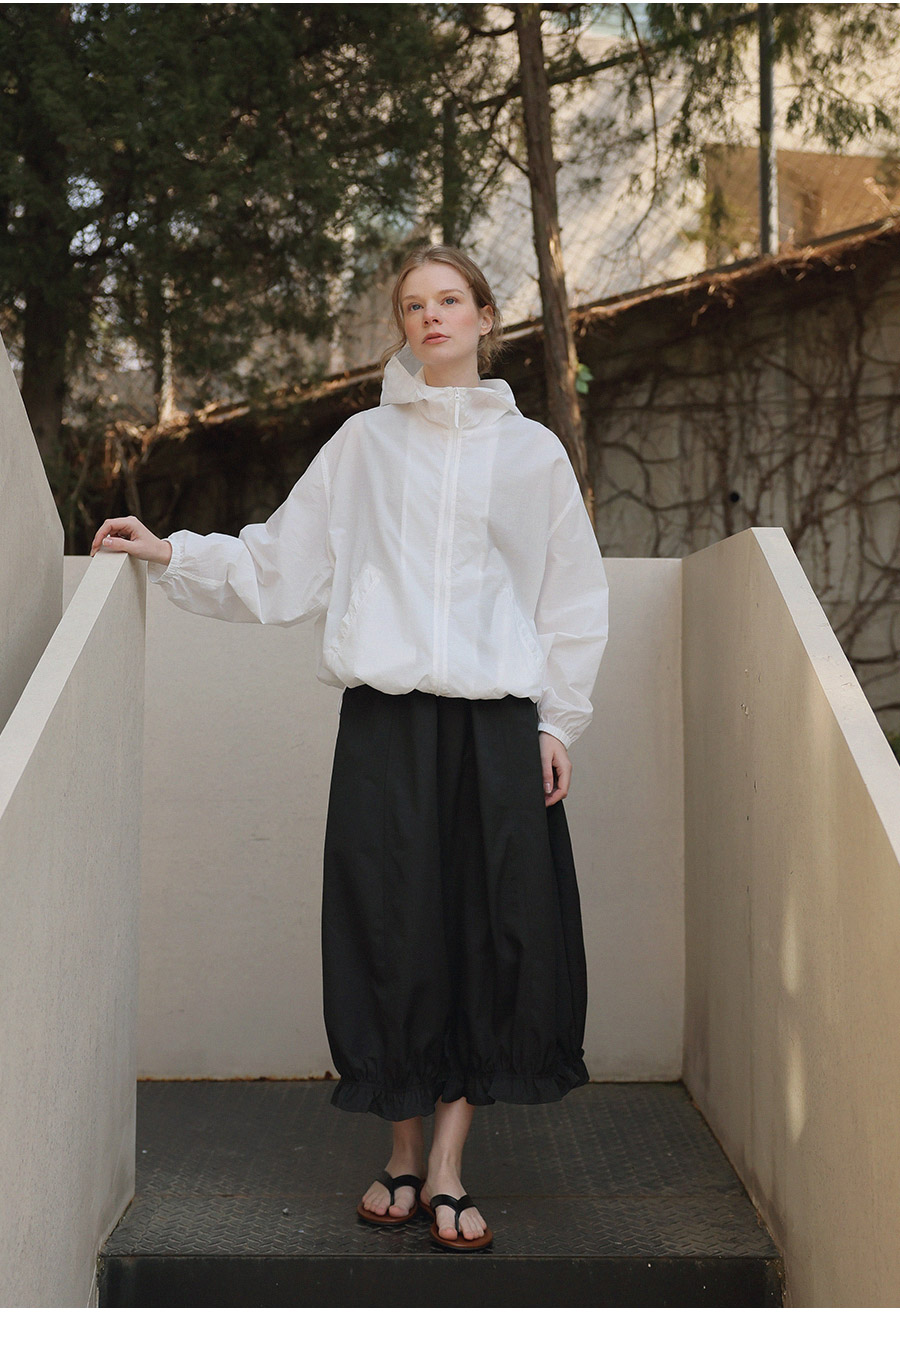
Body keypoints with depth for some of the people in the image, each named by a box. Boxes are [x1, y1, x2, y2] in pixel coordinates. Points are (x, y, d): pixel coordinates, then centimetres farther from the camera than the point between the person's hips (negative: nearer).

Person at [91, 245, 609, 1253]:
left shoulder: (531, 449, 11)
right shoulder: (364, 443, 12)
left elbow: (573, 596, 12)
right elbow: (281, 565, 11)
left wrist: (558, 722, 6)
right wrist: (170, 554, 2)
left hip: (498, 723, 0)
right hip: (386, 721, 0)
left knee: (495, 937, -3)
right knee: (393, 933, 0)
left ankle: (447, 1169, 8)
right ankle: (404, 1156, 17)